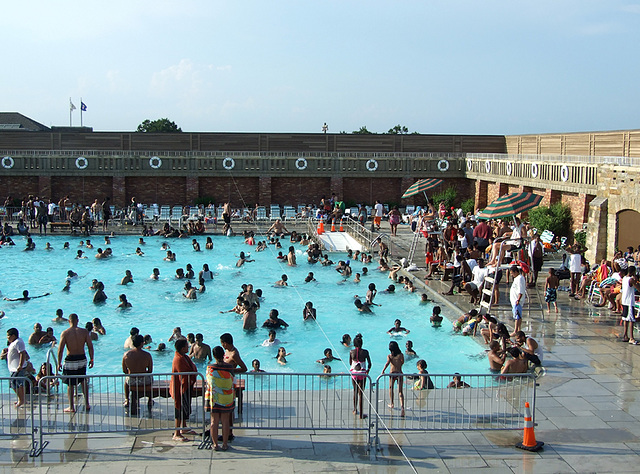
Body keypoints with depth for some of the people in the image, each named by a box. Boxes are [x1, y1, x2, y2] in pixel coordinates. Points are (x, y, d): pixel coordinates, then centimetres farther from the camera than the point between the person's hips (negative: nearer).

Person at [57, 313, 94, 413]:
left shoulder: (65, 333, -9)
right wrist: (91, 359, 8)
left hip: (70, 360, -3)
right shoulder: (84, 331, -3)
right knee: (84, 382, 20)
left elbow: (60, 349, -10)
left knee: (70, 385, 7)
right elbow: (90, 346, -2)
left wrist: (59, 363, -3)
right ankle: (87, 404, 24)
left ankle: (71, 407, 11)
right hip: (82, 359, 3)